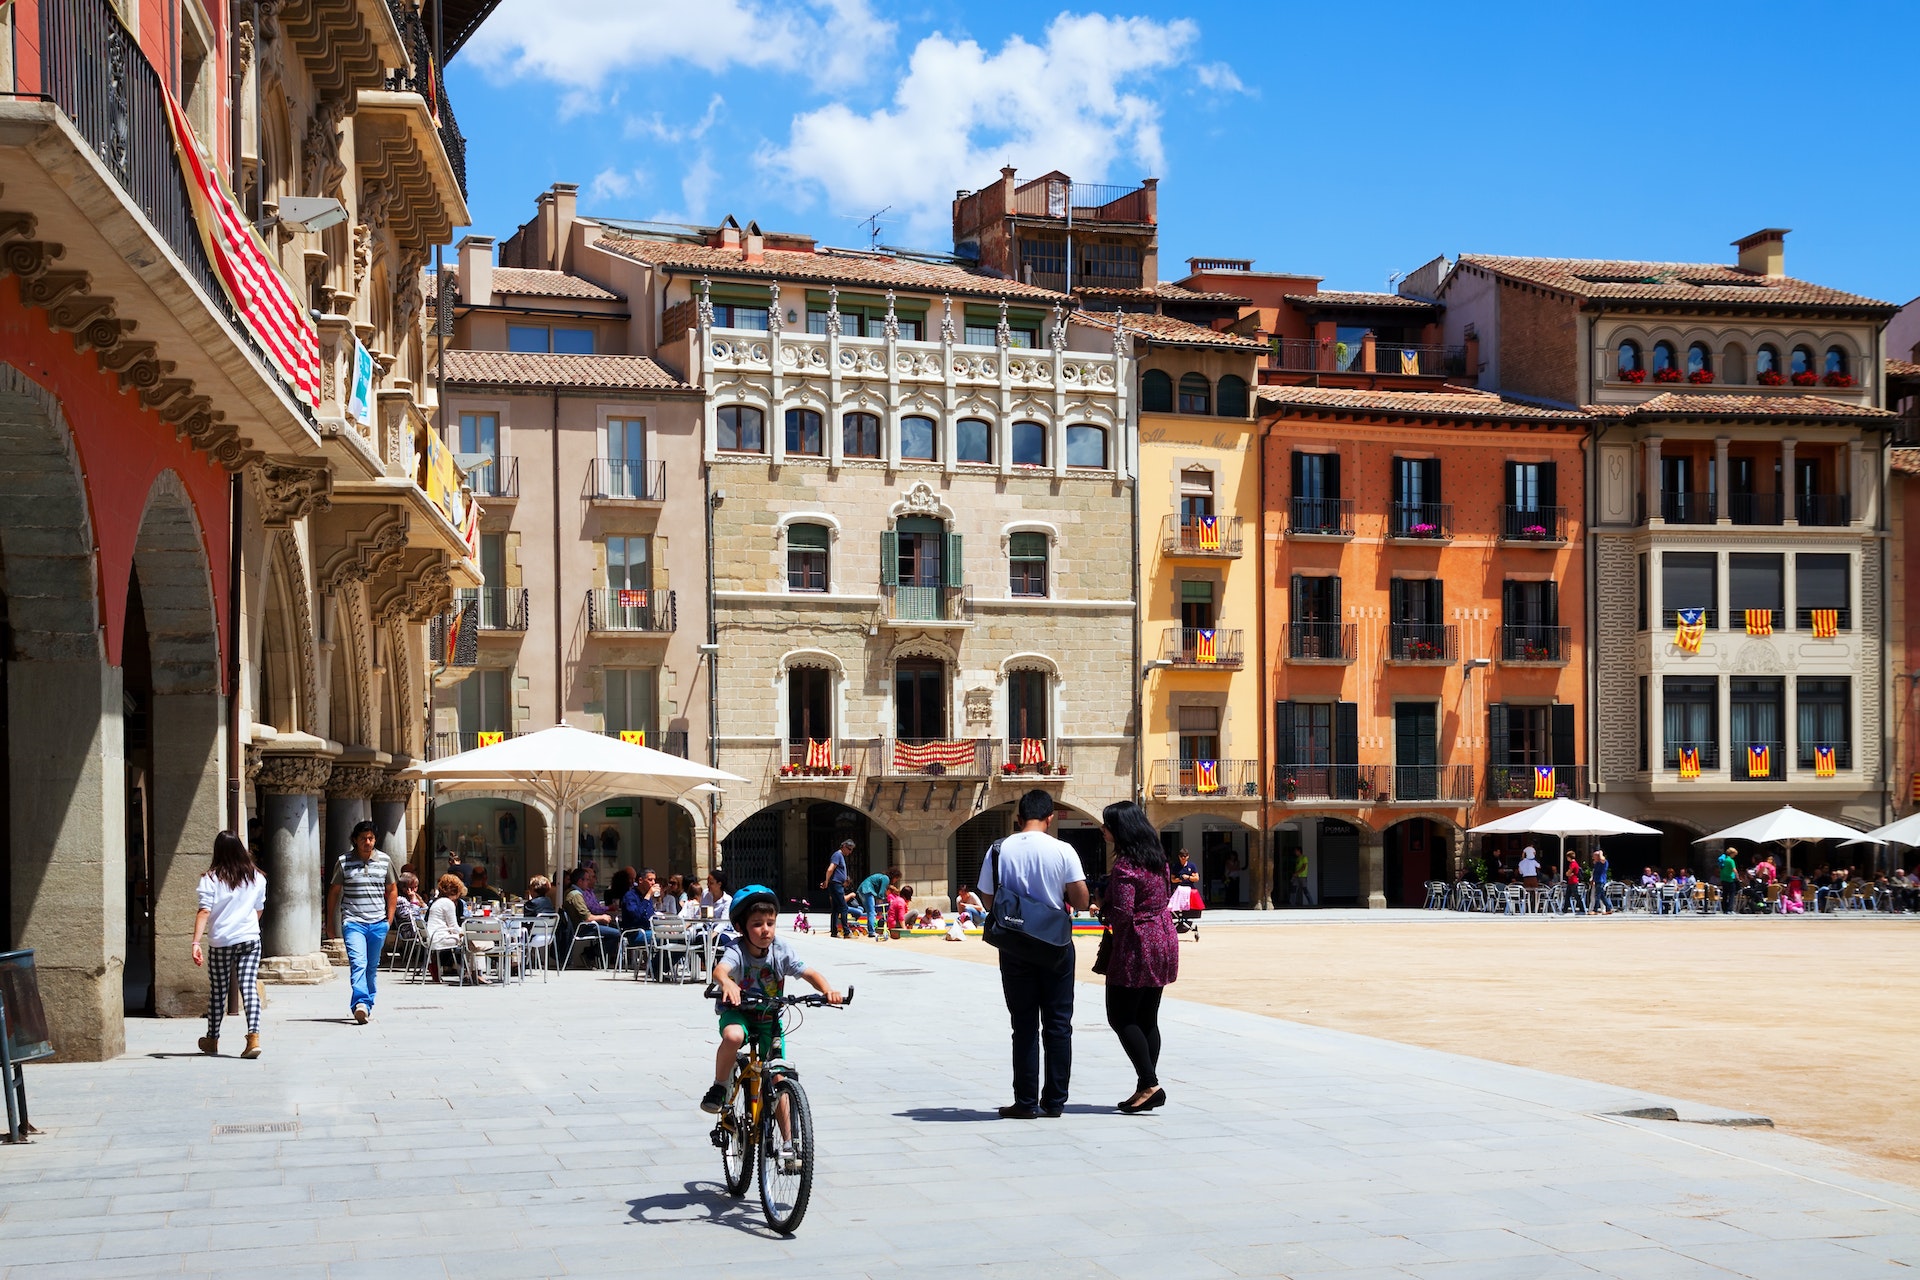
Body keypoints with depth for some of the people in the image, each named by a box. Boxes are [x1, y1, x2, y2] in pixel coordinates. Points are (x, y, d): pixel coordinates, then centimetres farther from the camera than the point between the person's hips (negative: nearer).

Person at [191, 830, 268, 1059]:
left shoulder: (211, 878, -5)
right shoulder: (256, 877, 6)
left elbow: (204, 911, -13)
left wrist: (196, 942, -17)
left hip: (221, 941, -2)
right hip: (250, 939, 2)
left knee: (217, 991, 11)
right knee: (249, 986, -3)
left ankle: (212, 1039, 27)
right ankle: (254, 1036, -19)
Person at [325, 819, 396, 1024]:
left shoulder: (384, 861, 7)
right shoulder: (344, 863, 1)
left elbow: (392, 890, 15)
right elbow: (334, 892, 9)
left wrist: (389, 919, 10)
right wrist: (330, 922, 9)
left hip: (378, 923, 3)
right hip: (352, 922, -3)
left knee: (372, 967, 10)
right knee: (358, 963, -18)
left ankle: (367, 1005, 22)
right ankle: (360, 1003, -29)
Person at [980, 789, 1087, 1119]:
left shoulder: (999, 850, -3)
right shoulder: (1062, 851, -8)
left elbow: (988, 901, 1)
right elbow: (1081, 900, -8)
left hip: (1015, 949, 1)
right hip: (1056, 946, -1)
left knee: (1024, 1025, 6)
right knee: (1058, 1024, 8)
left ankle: (1026, 1102, 5)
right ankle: (1054, 1101, 10)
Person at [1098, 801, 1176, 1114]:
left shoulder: (1125, 865, -17)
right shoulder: (1157, 859, 10)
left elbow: (1122, 912, -23)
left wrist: (1103, 909, -2)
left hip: (1135, 947, -9)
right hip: (1163, 941, 9)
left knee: (1121, 1018, -1)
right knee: (1148, 1020, 12)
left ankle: (1149, 1084, -8)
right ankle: (1148, 1087, 12)